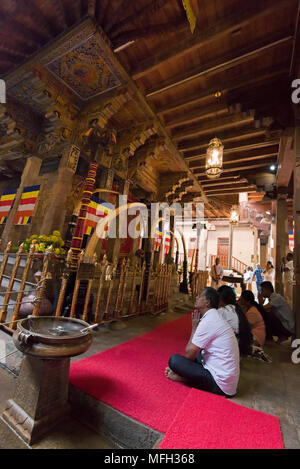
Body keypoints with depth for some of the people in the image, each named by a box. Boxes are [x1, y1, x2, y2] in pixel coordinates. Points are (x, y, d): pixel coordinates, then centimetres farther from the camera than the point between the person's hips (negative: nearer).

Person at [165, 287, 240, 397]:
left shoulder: (208, 321, -22)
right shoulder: (215, 317, 7)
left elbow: (189, 354, -15)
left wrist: (194, 326, -9)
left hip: (220, 384, -10)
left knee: (174, 360, -14)